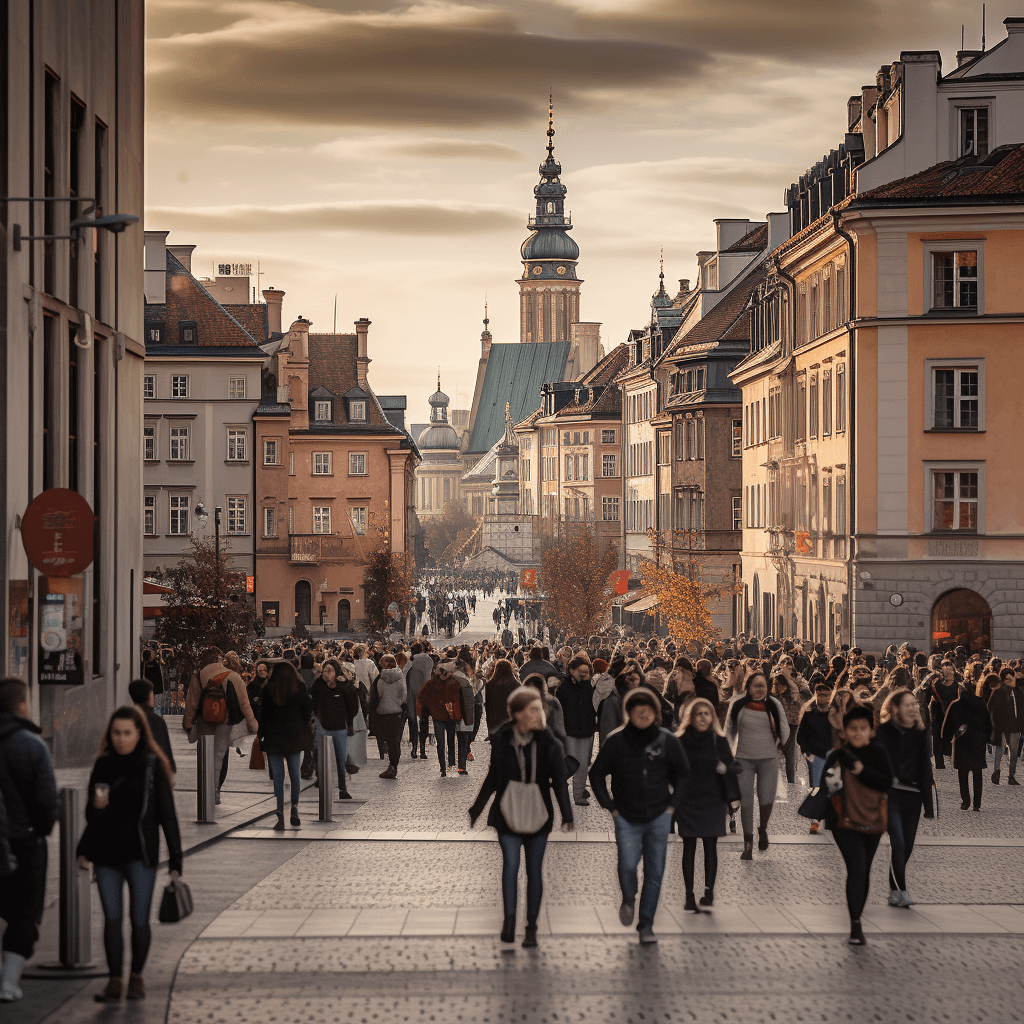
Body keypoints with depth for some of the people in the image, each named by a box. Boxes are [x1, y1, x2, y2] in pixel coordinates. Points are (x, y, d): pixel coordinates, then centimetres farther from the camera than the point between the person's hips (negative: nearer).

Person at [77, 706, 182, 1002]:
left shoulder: (152, 766, -2)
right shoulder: (103, 766, 8)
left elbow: (167, 814, -2)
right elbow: (91, 817, 17)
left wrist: (175, 859, -5)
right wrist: (96, 807, -8)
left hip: (140, 855, -3)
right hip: (106, 855, 3)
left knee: (139, 919, -2)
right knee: (112, 918, 1)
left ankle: (137, 977, 15)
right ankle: (115, 981, 7)